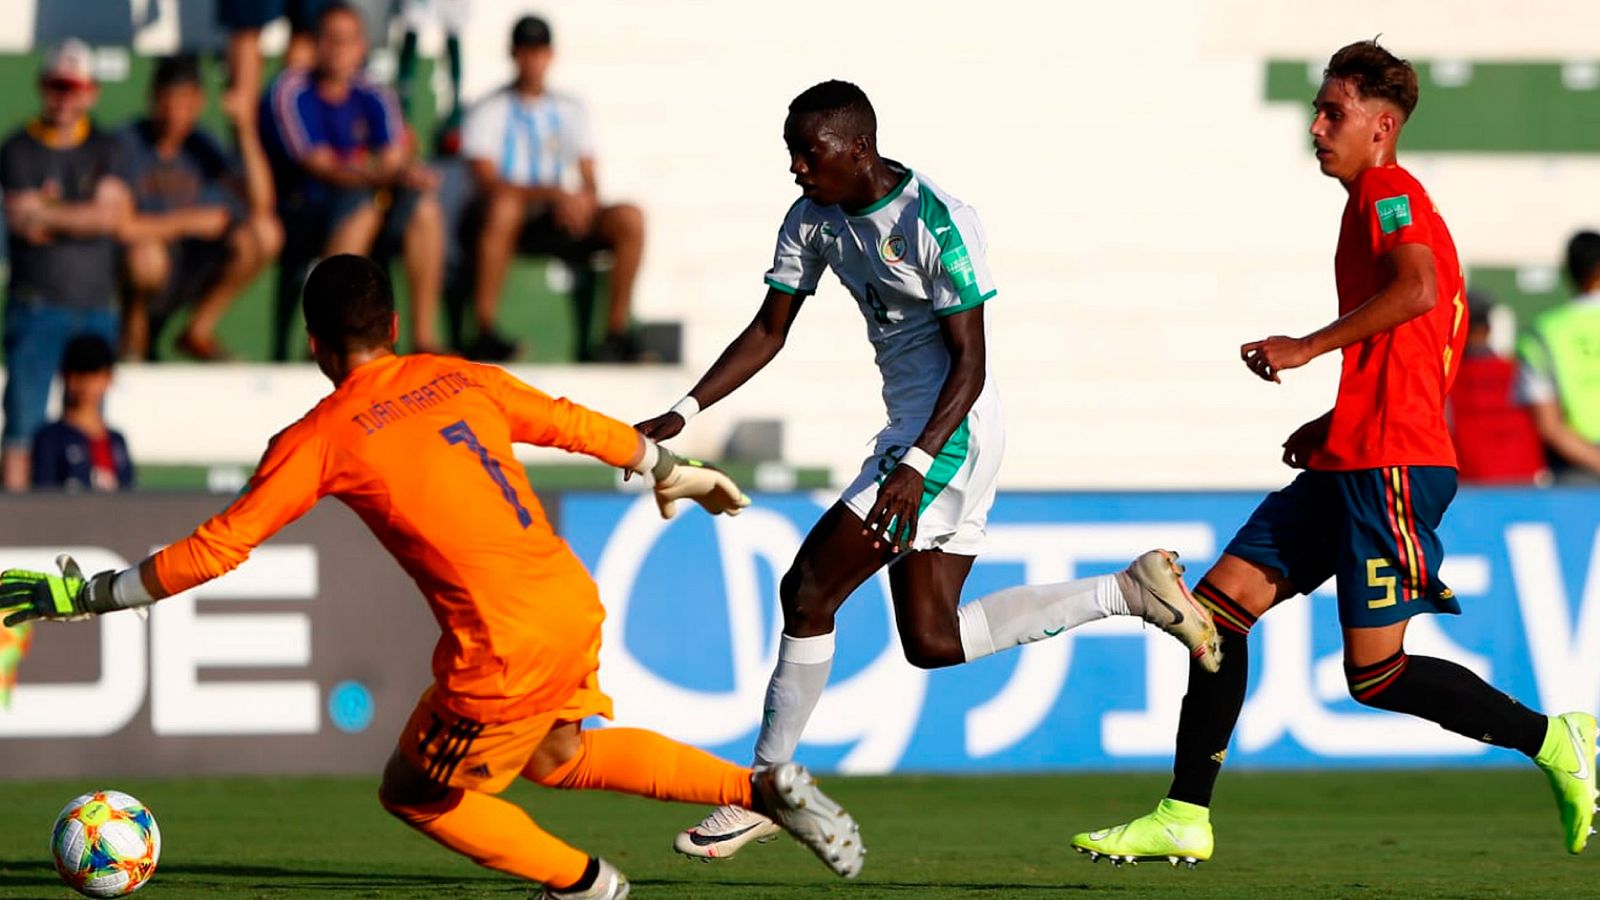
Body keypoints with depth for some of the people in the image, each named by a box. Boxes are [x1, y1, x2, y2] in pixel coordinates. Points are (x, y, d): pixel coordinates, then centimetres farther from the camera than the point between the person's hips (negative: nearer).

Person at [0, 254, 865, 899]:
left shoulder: (318, 440, -6)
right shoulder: (461, 380, 9)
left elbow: (216, 548, -7)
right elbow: (577, 425, 21)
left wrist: (85, 595, 0)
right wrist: (673, 469, 39)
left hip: (504, 651, -6)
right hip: (575, 605, 6)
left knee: (414, 795, 17)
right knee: (558, 755, 32)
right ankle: (763, 788, 24)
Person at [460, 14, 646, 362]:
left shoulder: (570, 109, 19)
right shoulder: (490, 111, 3)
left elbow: (589, 180, 15)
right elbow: (488, 181, -10)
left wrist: (586, 199, -11)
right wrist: (552, 194, -22)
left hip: (562, 222, 4)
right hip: (513, 224, -4)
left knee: (630, 218, -21)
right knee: (503, 206, -40)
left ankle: (616, 331, -16)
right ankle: (485, 332, -39)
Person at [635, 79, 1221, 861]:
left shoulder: (937, 224, -19)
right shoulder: (814, 219, 5)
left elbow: (969, 363, -18)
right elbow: (768, 332, 11)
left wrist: (915, 466, -29)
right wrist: (683, 414, 0)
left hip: (952, 433, -10)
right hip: (910, 431, 10)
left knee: (809, 589, -10)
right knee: (932, 640, 9)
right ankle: (1131, 591, 15)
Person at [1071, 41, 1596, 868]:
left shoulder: (1388, 191, -6)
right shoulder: (1379, 205, 24)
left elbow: (1417, 289, -27)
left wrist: (1307, 348, -21)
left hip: (1389, 466, -10)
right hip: (1347, 462, 10)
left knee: (1376, 673, -10)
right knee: (1221, 600, 2)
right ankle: (1183, 818, 1)